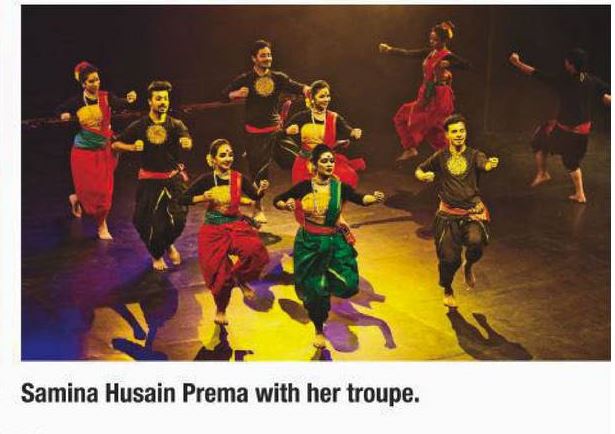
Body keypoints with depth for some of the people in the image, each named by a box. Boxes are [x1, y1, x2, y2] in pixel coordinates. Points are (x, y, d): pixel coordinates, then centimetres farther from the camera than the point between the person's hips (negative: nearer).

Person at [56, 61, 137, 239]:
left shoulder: (106, 97, -6)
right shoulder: (77, 102, -7)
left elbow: (118, 104, -23)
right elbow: (59, 110, 9)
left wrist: (129, 100, -43)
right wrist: (65, 115, -13)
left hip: (105, 149, 2)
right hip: (84, 151, -1)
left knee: (104, 189, 6)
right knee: (89, 188, 2)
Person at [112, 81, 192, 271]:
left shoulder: (175, 125, -4)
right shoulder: (139, 126, -3)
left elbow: (187, 141, -25)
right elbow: (115, 144, 2)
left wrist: (186, 143, -49)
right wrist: (132, 147, -17)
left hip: (173, 179, 1)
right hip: (149, 181, 0)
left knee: (177, 220, -4)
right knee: (151, 223, 0)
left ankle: (168, 245, 32)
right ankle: (157, 256, 31)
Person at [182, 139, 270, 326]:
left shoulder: (239, 178, -4)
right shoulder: (206, 180, -8)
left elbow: (255, 197, -10)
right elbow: (184, 199, -4)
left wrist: (262, 189, -30)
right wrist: (203, 198, -19)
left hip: (236, 225, 1)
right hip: (213, 230, -1)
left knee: (256, 250, -29)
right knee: (220, 273, 1)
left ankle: (239, 278, 3)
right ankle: (220, 310, 30)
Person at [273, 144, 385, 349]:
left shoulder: (340, 187, -6)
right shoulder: (304, 186, -8)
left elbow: (360, 199, -19)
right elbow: (277, 201, -1)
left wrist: (374, 198, -40)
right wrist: (286, 205, -23)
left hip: (334, 242, 1)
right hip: (308, 243, -1)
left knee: (347, 284, -11)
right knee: (314, 288, 8)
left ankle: (327, 280, 27)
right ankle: (319, 330, 34)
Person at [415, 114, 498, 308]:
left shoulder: (474, 155, -2)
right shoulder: (440, 157, 3)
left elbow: (485, 165, -24)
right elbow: (419, 171, 15)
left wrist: (492, 164, -48)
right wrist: (424, 176, -9)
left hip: (473, 211, -1)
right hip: (449, 214, 1)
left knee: (476, 241, -28)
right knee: (449, 258, 1)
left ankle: (469, 266, 9)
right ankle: (447, 291, 31)